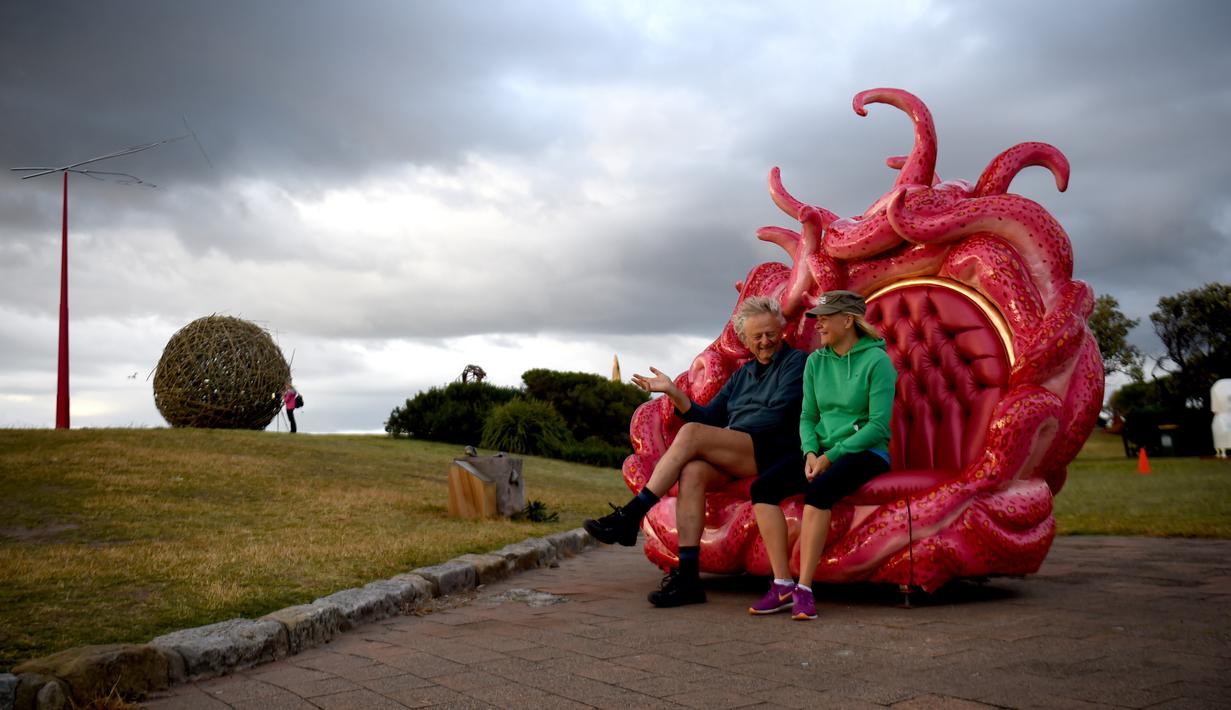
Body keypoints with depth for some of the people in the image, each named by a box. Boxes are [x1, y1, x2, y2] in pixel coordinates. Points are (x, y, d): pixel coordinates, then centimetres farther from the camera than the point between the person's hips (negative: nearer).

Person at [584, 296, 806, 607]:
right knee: (692, 471, -28)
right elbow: (708, 417, 20)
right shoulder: (742, 375, 27)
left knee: (691, 433, -25)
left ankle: (630, 516, -21)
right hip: (734, 457, 6)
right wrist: (673, 391, 8)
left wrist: (730, 433, -7)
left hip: (773, 450, -6)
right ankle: (687, 575, -31)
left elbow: (777, 415, -6)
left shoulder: (796, 362, 7)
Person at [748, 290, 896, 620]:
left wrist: (831, 457, -18)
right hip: (822, 453, 6)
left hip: (865, 453, -6)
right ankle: (782, 586, -19)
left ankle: (804, 589, -30)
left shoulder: (876, 361, -8)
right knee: (763, 488, -17)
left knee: (818, 490, -36)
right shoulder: (816, 361, 11)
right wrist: (811, 452, -8)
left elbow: (879, 426, -13)